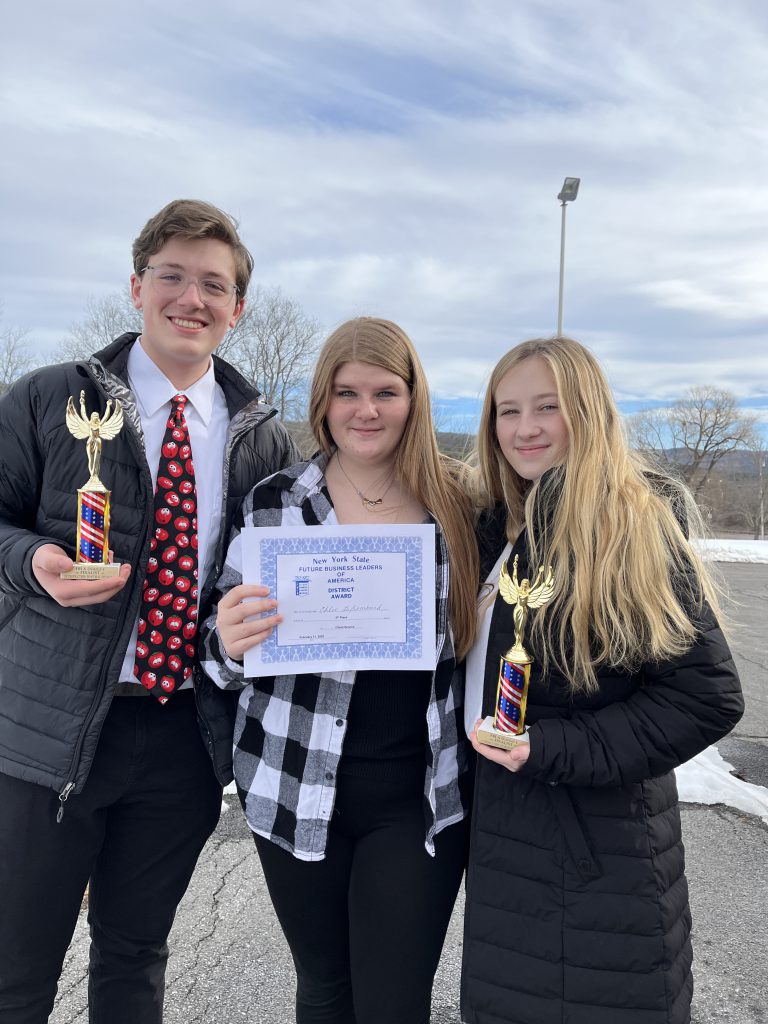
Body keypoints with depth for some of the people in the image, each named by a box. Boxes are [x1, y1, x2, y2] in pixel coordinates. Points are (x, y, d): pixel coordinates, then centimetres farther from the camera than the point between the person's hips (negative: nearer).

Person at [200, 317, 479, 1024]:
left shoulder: (455, 506, -1)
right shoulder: (272, 504, -4)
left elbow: (475, 640, 9)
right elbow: (227, 657, 2)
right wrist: (231, 645, -20)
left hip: (421, 795, 0)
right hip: (298, 791, 1)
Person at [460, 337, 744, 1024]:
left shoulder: (632, 524, -17)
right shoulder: (500, 526, 5)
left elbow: (708, 696, -19)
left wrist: (555, 750, -22)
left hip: (603, 845, -6)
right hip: (505, 835, 7)